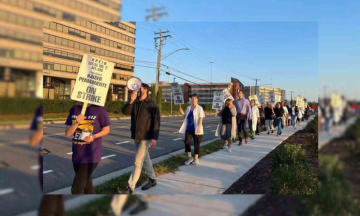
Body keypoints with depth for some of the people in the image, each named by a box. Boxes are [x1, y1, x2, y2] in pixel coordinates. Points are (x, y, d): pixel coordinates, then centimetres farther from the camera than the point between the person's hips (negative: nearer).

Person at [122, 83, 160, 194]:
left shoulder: (152, 104, -10)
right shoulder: (135, 102, 5)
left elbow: (156, 121, -12)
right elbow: (125, 111, -9)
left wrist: (154, 137, -18)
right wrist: (131, 100, -22)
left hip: (146, 137, -6)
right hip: (136, 136, 6)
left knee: (138, 162, -6)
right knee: (145, 159, 18)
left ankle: (130, 187, 1)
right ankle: (152, 180, 35)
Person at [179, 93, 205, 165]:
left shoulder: (199, 108, -5)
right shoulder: (188, 108, 11)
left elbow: (201, 118, -12)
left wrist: (199, 127, -23)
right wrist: (182, 113, 0)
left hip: (196, 129, -5)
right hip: (189, 129, 5)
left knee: (196, 144, 5)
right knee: (187, 142, -1)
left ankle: (196, 159, 19)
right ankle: (189, 157, 17)